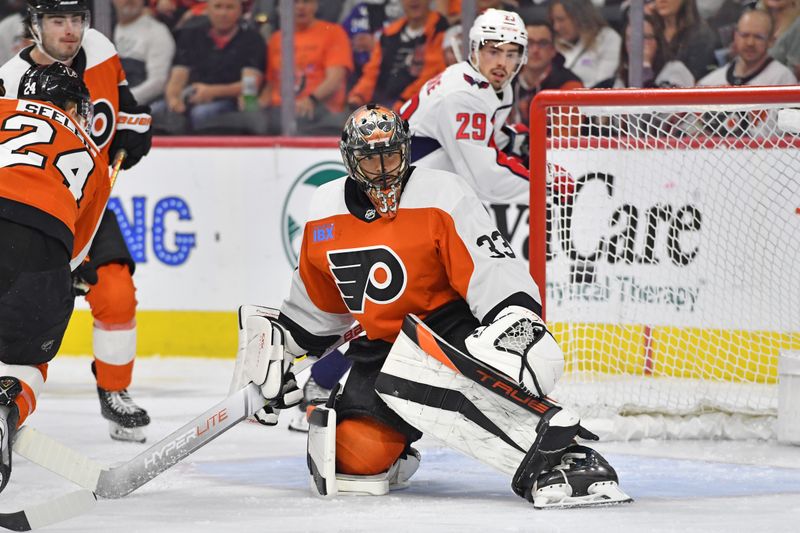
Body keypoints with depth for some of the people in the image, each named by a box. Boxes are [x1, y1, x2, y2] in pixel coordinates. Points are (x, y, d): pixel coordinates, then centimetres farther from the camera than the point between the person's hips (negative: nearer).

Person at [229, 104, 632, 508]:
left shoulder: (443, 196, -13)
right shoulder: (326, 211, 5)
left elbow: (494, 271, -20)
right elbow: (318, 302, 21)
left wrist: (518, 320, -35)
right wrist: (278, 345, 21)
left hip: (449, 325, -5)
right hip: (382, 346, 5)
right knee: (356, 456, -17)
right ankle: (393, 452, 24)